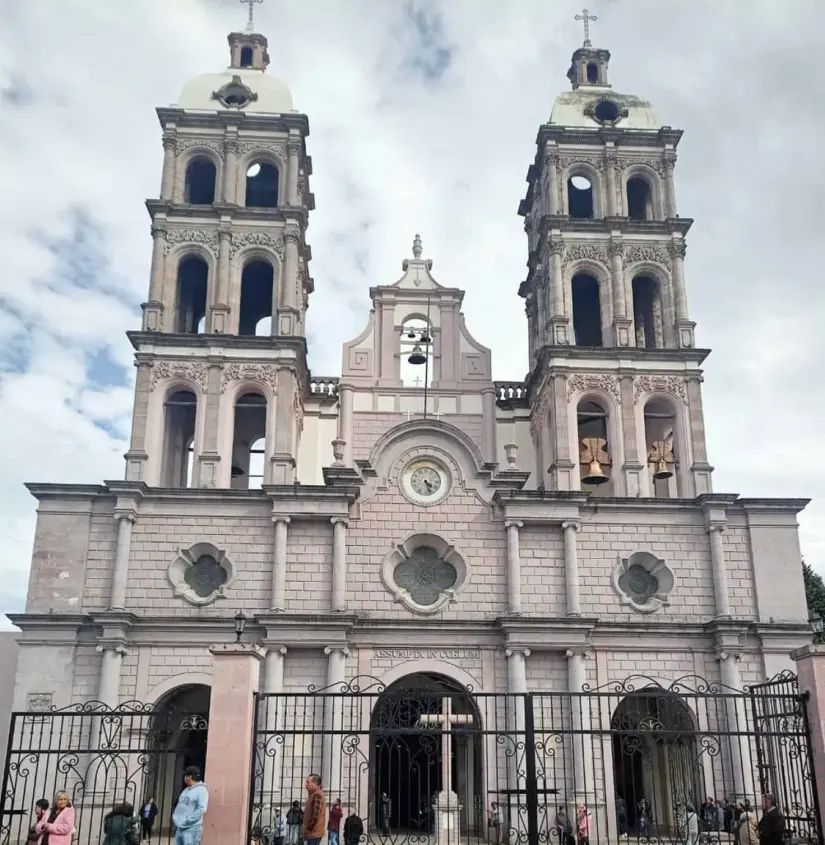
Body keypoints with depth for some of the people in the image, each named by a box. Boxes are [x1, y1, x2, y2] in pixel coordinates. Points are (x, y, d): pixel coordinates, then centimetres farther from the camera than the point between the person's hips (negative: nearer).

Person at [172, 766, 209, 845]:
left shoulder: (201, 790, -9)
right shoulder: (186, 790, 19)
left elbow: (201, 810, -18)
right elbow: (179, 806, 25)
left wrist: (186, 821, -18)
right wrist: (175, 817, 8)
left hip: (191, 829, -9)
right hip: (179, 828, 9)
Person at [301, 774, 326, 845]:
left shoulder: (317, 795, -14)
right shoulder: (313, 795, 18)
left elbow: (316, 814, -21)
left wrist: (308, 828, -16)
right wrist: (304, 827, 16)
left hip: (314, 832, -10)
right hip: (312, 832, 10)